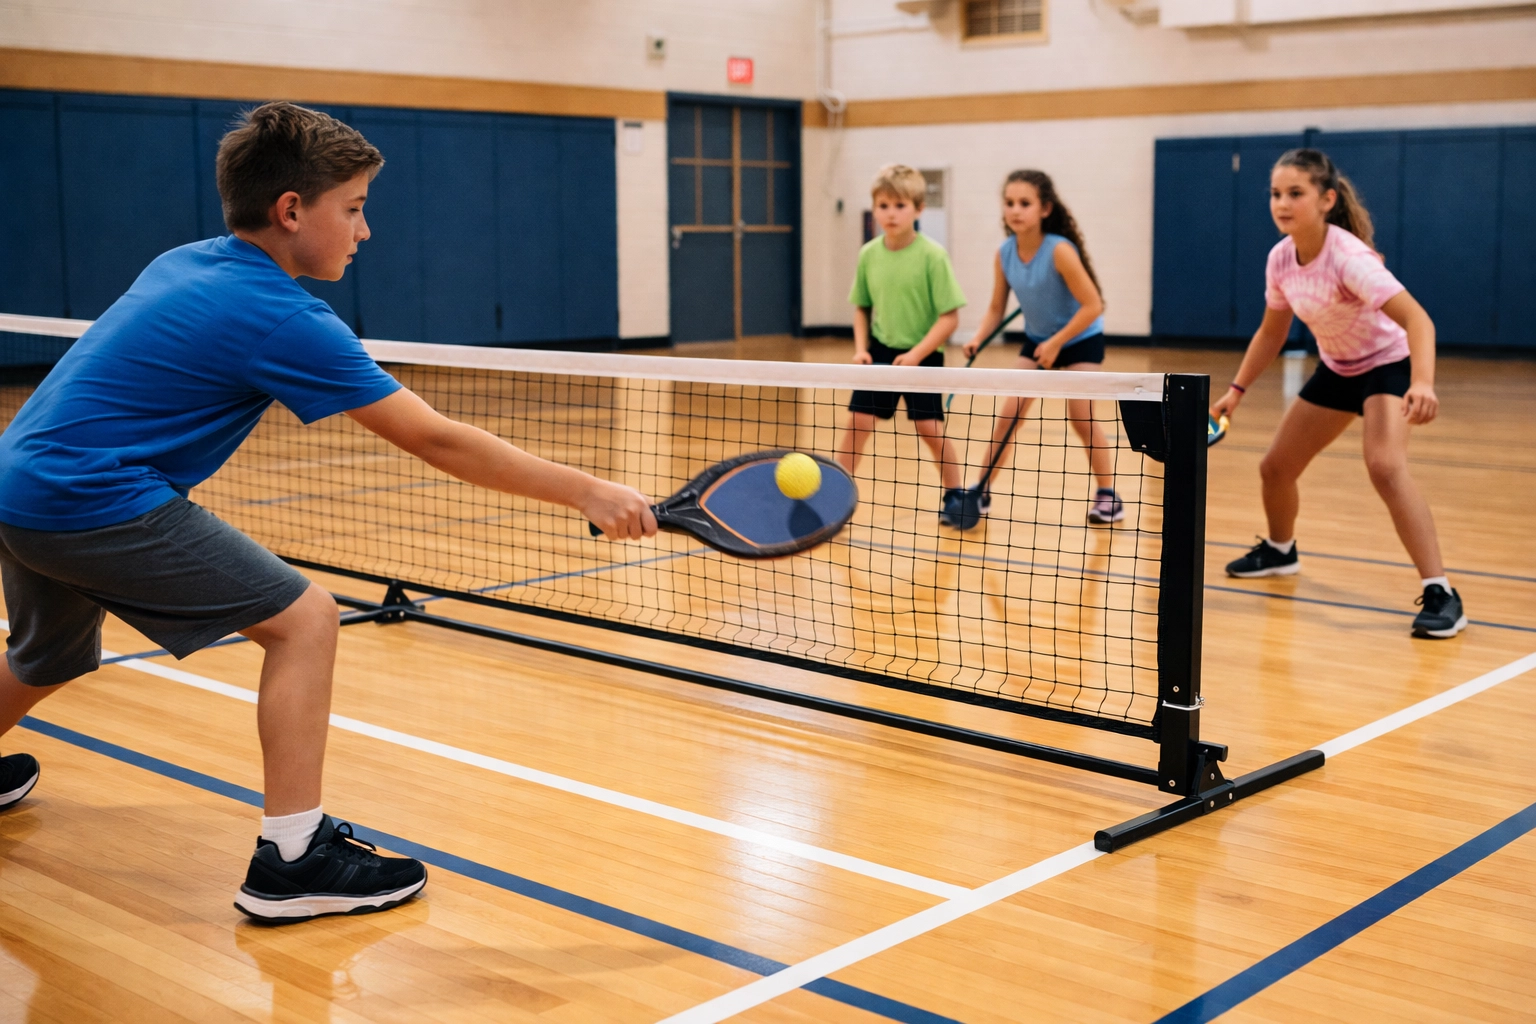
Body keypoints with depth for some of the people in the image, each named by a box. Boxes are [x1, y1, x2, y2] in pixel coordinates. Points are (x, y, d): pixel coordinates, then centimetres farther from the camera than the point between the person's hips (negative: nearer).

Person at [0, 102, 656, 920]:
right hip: (93, 502, -10)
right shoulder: (278, 316, -17)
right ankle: (291, 858, -10)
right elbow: (436, 440, -18)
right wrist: (587, 493, -16)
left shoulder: (182, 265, 9)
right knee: (303, 619, -9)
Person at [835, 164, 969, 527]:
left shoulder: (932, 255, -15)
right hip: (880, 354, 4)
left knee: (930, 429, -1)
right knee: (856, 422, -1)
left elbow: (950, 317, -14)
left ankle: (955, 495, 20)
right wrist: (861, 347, -2)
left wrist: (916, 354, -21)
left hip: (921, 357, -4)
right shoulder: (868, 255, -2)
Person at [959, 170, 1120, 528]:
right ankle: (982, 491, 7)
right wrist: (978, 338, -21)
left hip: (1080, 339, -5)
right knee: (1008, 413, -2)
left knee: (1081, 416, -12)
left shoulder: (1059, 251, -29)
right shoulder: (1004, 254, -13)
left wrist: (1056, 343, -27)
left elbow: (1092, 306, -27)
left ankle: (1107, 494, 4)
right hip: (1037, 340, 5)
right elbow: (996, 309, -4)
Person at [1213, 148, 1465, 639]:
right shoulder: (1280, 258, -10)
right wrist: (1236, 390, 2)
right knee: (1275, 468, 12)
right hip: (1336, 369, 7)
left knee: (1385, 466, -31)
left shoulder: (1348, 257, -32)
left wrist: (1422, 384, -56)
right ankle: (1280, 550, 43)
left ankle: (1440, 594, -28)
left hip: (1388, 364, -7)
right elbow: (1272, 331, 6)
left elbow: (1417, 319, -40)